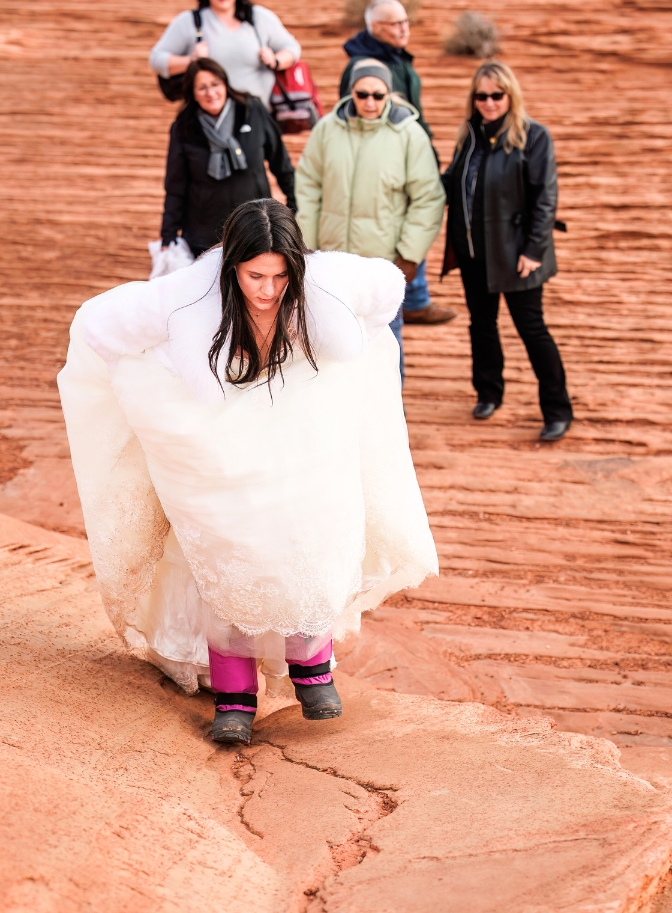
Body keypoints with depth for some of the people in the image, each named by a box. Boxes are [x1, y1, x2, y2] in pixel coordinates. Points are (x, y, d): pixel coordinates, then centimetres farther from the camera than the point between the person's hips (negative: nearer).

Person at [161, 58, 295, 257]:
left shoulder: (254, 112, -3)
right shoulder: (184, 129, -4)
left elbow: (281, 164, 6)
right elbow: (175, 189, 0)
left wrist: (296, 206, 7)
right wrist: (168, 239, -3)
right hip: (203, 239, -1)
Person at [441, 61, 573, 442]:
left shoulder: (533, 136, -11)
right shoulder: (470, 135, 6)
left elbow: (545, 197, -12)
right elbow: (452, 185, 11)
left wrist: (535, 249, -16)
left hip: (514, 251, -6)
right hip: (473, 250, 6)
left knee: (531, 328, -1)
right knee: (481, 324, 17)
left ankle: (558, 411, 8)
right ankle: (489, 392, 35)